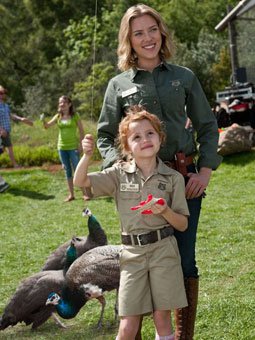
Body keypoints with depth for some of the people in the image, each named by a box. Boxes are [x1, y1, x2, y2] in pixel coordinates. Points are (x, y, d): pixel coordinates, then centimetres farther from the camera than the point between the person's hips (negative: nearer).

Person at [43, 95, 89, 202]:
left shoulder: (75, 116, -3)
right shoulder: (58, 117, 6)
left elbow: (81, 131, -2)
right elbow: (47, 126, -1)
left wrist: (80, 144, -10)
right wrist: (43, 121, -22)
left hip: (73, 147, -4)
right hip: (62, 147, 4)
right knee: (67, 171, 8)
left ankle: (85, 193, 1)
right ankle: (71, 194, 13)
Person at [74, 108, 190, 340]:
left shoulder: (173, 178, 0)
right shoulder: (120, 174, 2)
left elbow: (183, 225, 2)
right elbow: (80, 181, -2)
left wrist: (165, 211, -17)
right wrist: (87, 155, -19)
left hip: (163, 251, 0)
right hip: (132, 253, 0)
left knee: (162, 318, 5)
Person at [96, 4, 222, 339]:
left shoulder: (184, 77, 9)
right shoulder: (119, 85, 7)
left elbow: (207, 126, 11)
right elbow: (105, 135, 9)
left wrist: (205, 171, 0)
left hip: (185, 178, 1)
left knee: (184, 261, 4)